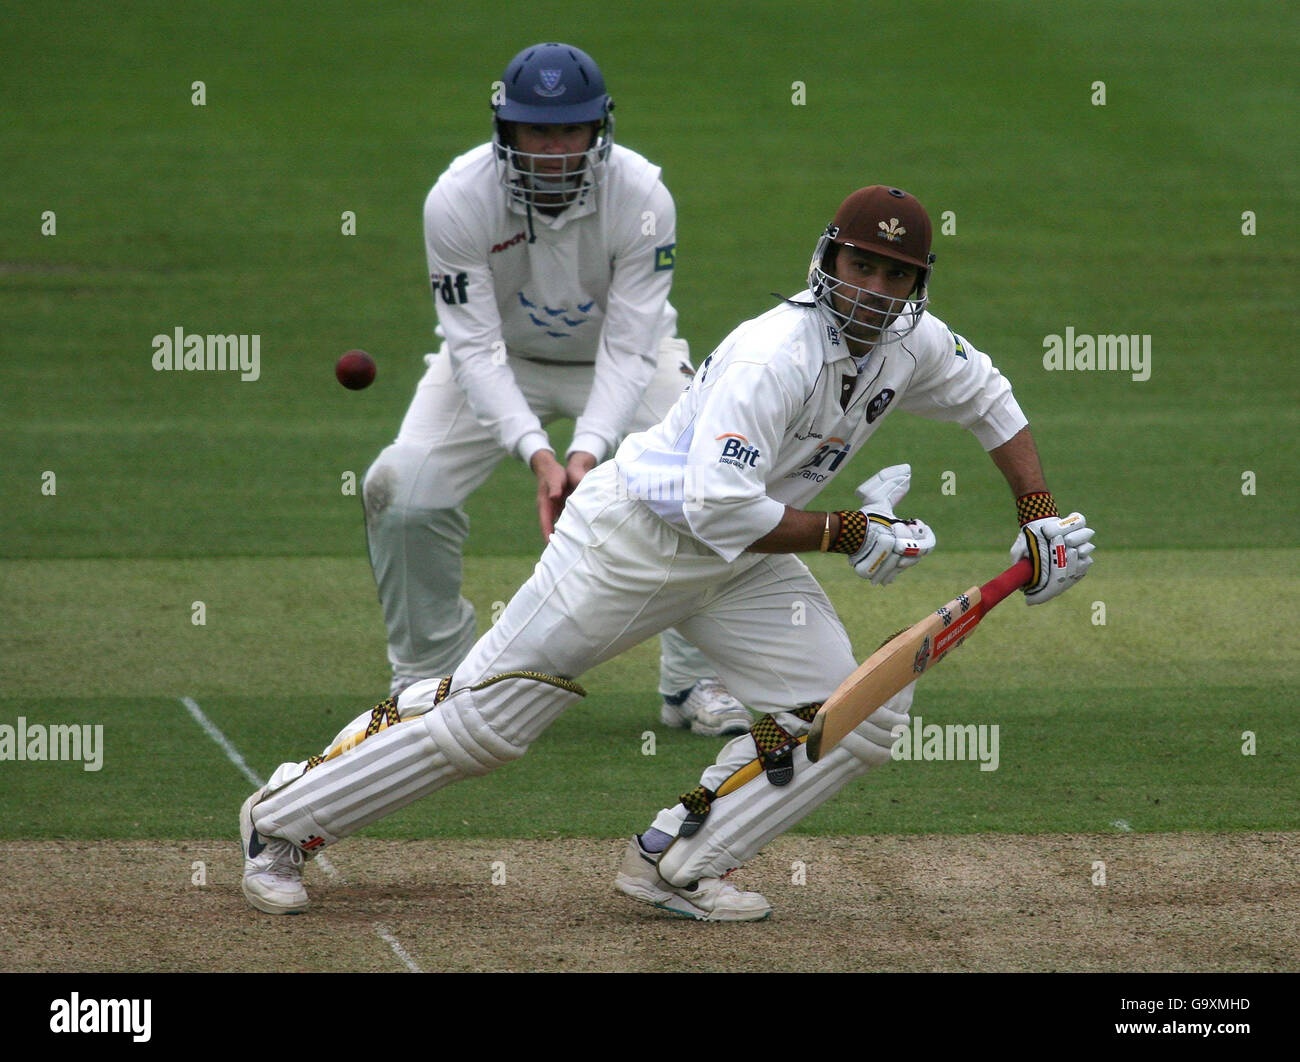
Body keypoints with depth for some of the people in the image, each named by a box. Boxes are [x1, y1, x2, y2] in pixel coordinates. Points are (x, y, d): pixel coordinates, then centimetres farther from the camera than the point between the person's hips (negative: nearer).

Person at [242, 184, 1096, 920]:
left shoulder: (914, 345, -5)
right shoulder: (777, 354, -30)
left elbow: (986, 399, 17)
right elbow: (719, 507, -36)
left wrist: (1042, 520, 9)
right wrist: (851, 535, -28)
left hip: (744, 567, 8)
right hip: (637, 536, -8)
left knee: (860, 714, -7)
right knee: (483, 720, -6)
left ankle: (674, 866, 2)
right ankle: (282, 821, 11)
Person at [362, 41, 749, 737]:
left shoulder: (642, 197, -28)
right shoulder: (457, 200, -28)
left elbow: (629, 349, -29)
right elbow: (475, 347, -27)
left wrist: (589, 449, -45)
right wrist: (534, 451, -42)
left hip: (622, 356, 0)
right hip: (502, 357, 0)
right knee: (402, 489, -20)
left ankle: (697, 681, 0)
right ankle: (428, 679, 5)